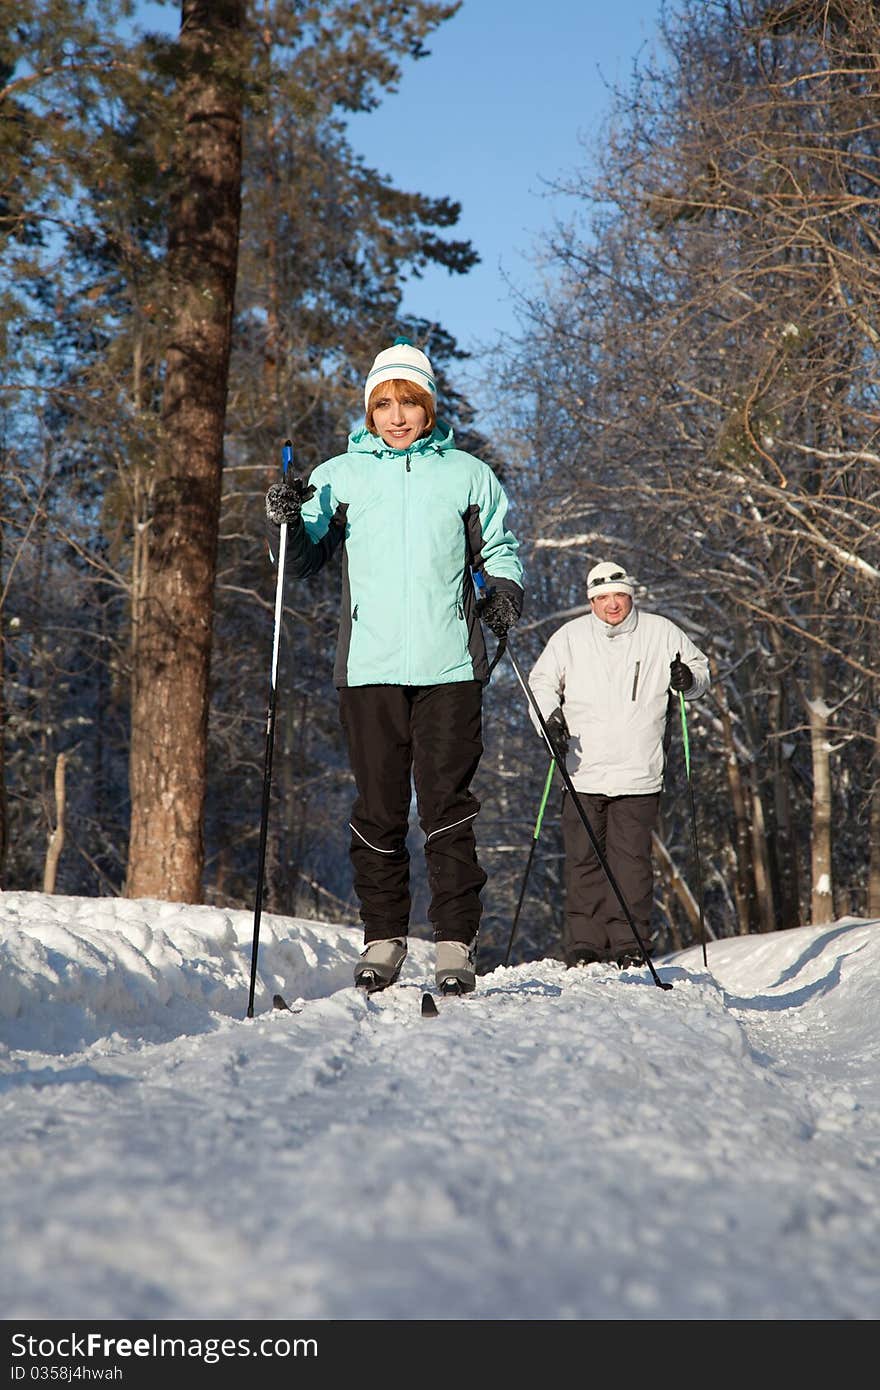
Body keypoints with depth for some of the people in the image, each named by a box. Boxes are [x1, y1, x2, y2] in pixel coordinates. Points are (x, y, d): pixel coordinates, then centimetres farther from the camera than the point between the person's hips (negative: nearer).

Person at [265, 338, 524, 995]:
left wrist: (504, 586, -3)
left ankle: (457, 942, 1)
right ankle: (383, 936, 13)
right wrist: (289, 523, -7)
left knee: (448, 806, -4)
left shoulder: (468, 474, 11)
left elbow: (500, 548, 18)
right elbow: (304, 563, 13)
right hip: (370, 666, 1)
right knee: (379, 809, 3)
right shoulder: (341, 475, 11)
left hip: (448, 667, -1)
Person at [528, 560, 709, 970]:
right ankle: (584, 945, 7)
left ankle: (629, 944, 4)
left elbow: (701, 668, 17)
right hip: (583, 772, 1)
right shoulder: (570, 636, 6)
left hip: (639, 773, 0)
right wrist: (549, 718, -6)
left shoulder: (661, 633, 6)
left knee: (631, 859, -2)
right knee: (583, 859, 0)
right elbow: (541, 681, 13)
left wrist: (689, 679, -6)